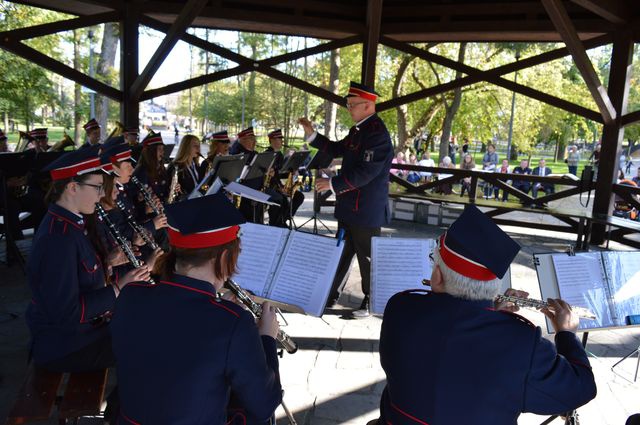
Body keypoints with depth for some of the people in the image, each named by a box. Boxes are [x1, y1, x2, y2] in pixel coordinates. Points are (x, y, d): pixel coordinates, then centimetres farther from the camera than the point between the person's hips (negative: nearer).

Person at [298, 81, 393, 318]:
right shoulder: (357, 130, 10)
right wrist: (311, 134, 11)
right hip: (349, 207, 10)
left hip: (366, 211, -9)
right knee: (342, 253, 18)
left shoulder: (377, 134, -20)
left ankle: (372, 302, 22)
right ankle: (331, 296, 30)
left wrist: (332, 184, -21)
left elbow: (366, 173, -27)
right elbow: (337, 150, 22)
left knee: (367, 257, 5)